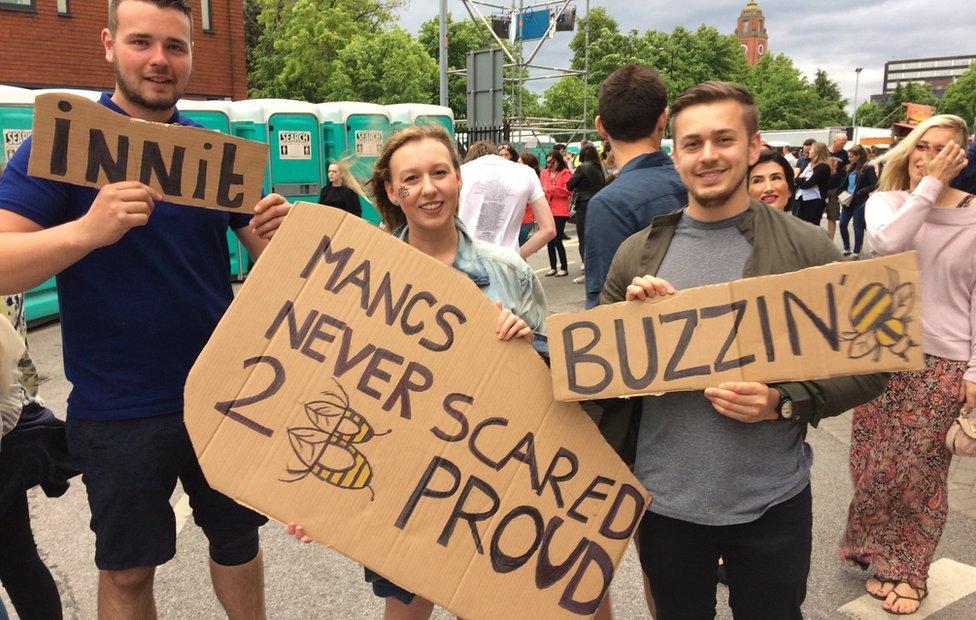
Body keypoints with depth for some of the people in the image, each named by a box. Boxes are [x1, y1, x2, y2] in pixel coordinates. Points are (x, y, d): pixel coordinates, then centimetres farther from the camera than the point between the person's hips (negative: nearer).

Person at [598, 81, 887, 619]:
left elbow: (866, 368, -4)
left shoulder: (807, 249, -6)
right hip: (664, 500, 2)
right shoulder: (638, 253, -1)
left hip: (772, 505, -1)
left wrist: (784, 402, -19)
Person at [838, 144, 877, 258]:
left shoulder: (868, 168, -12)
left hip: (859, 202, -7)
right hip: (848, 200, 7)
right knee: (842, 224, 7)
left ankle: (856, 252, 13)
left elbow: (874, 185, -15)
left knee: (858, 227, 2)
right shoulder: (851, 167, 8)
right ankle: (847, 249, 23)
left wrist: (859, 193, -21)